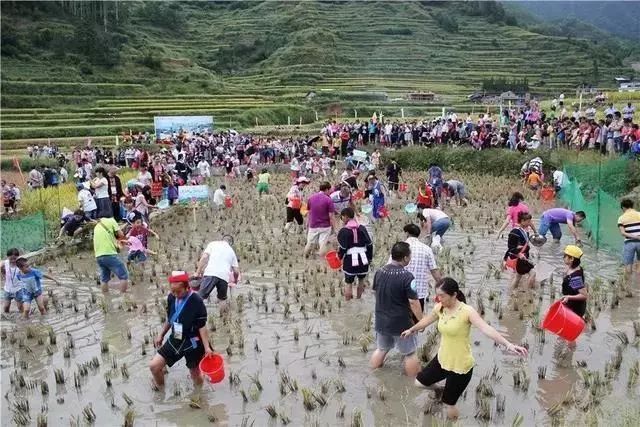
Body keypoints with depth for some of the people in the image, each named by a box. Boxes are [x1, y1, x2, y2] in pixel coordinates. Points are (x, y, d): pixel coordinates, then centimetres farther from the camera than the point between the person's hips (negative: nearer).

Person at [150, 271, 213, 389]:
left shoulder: (197, 302, -22)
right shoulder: (171, 297, -5)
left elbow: (202, 326, -17)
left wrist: (207, 347, -20)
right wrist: (161, 335, 15)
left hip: (192, 343, -5)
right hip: (175, 340, 5)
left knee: (195, 374, 9)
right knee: (154, 366, 1)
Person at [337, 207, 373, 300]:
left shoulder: (344, 231, -11)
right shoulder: (362, 228, 3)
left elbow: (342, 248, -12)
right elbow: (370, 245, 5)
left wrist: (340, 256, 9)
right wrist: (369, 258, 16)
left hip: (350, 261, -4)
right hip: (363, 260, 4)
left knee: (348, 283, 8)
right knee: (361, 280, 23)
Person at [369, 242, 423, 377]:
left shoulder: (379, 272, -4)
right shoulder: (407, 277, -23)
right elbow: (413, 302, -21)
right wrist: (421, 320, -7)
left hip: (381, 321, 6)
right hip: (401, 323, -5)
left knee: (381, 349, 25)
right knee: (410, 353, 14)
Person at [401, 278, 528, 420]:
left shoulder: (466, 311, -25)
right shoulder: (439, 308, -5)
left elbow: (486, 329, -39)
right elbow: (426, 321, 17)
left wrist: (508, 345, -54)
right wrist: (411, 330, 35)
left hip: (461, 366, -7)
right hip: (442, 359, 7)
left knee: (449, 405, 7)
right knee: (419, 382, 18)